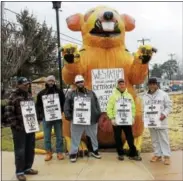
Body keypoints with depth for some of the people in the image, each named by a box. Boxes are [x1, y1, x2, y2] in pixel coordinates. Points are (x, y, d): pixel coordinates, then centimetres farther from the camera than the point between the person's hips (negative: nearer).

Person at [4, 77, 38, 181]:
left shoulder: (29, 96, 12)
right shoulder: (14, 96, -9)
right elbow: (8, 113, -13)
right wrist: (15, 125, -15)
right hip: (19, 128, -6)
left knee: (30, 149, 13)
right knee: (20, 150, 2)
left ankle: (27, 168, 28)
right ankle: (19, 172, 15)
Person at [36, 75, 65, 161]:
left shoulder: (59, 92, 4)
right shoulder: (41, 93, 6)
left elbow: (64, 103, 6)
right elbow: (38, 105, 8)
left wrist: (61, 111, -8)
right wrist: (39, 116, 0)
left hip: (57, 117, 0)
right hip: (46, 118, 1)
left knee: (59, 136, 5)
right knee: (47, 137, 6)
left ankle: (59, 152, 15)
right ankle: (49, 153, 17)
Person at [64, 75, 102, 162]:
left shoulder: (91, 93, 8)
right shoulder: (72, 94, 3)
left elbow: (96, 105, 7)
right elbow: (66, 106, 0)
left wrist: (98, 114, -1)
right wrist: (68, 115, -11)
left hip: (91, 120, 2)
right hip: (76, 121, -2)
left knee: (94, 136, 16)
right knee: (75, 138, 7)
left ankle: (95, 150, 34)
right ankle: (73, 153, 20)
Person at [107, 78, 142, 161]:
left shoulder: (129, 96, 9)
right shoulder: (113, 95, -3)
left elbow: (133, 107, 13)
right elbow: (109, 108, -6)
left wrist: (132, 117, 3)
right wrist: (112, 118, -13)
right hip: (117, 120, -3)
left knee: (130, 137, 6)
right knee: (118, 138, 6)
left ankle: (133, 154, 14)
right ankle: (120, 154, 19)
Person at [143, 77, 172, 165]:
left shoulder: (163, 94, -3)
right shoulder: (145, 96, 8)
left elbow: (169, 106, -3)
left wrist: (164, 114, -17)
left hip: (161, 120, -4)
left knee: (163, 139, -1)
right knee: (154, 139, 11)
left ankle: (166, 156, 6)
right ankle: (157, 155, 21)